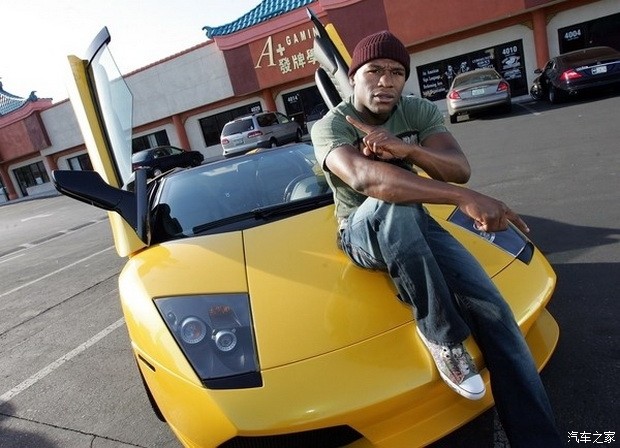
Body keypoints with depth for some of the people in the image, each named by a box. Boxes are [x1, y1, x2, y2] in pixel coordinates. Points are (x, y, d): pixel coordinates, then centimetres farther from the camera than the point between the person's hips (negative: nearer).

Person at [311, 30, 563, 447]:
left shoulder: (420, 111, -1)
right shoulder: (330, 126, -17)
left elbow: (460, 168, -13)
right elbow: (364, 179, -39)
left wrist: (407, 149, -33)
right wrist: (466, 199, -45)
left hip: (413, 224, 4)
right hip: (363, 233, -4)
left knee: (490, 307, -16)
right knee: (393, 206, -41)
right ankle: (443, 338, -25)